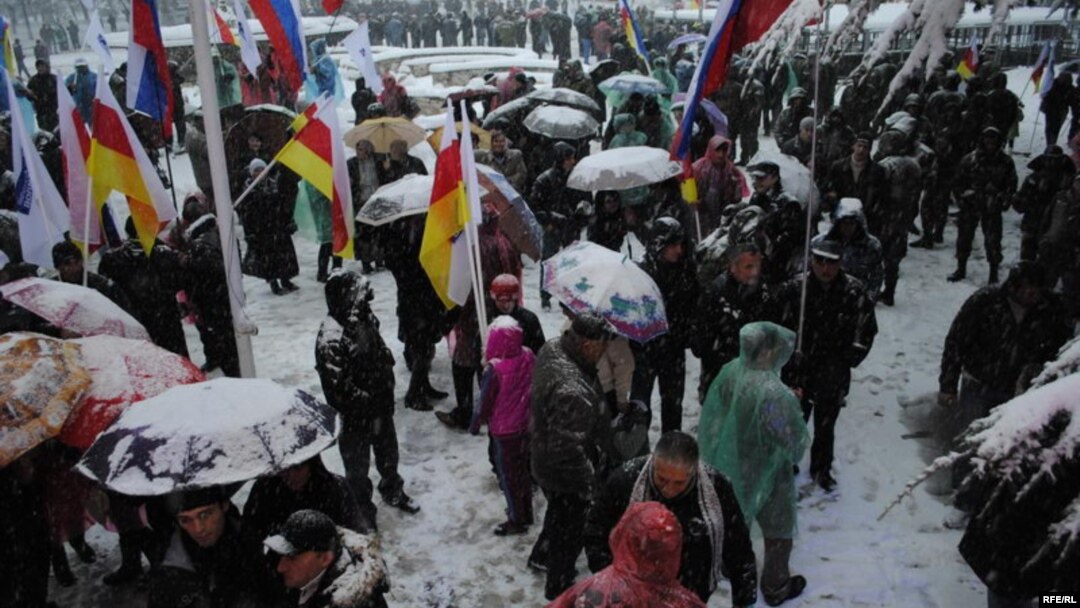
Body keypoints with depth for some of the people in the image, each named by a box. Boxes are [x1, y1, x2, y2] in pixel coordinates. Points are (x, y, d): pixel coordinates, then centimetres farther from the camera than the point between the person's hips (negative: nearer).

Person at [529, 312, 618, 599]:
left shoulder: (552, 349, -12)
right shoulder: (572, 392, -42)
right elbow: (567, 450, -34)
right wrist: (589, 481, -18)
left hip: (546, 463, 9)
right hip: (566, 475, -8)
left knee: (558, 514, 34)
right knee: (570, 531, 18)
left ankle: (541, 556, 59)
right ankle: (559, 588, 42)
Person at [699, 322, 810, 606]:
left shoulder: (730, 371, -18)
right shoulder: (776, 395, -38)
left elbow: (712, 413, -2)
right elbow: (795, 443, -24)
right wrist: (794, 408, -7)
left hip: (730, 464, 6)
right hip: (765, 474, -6)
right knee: (778, 530, 21)